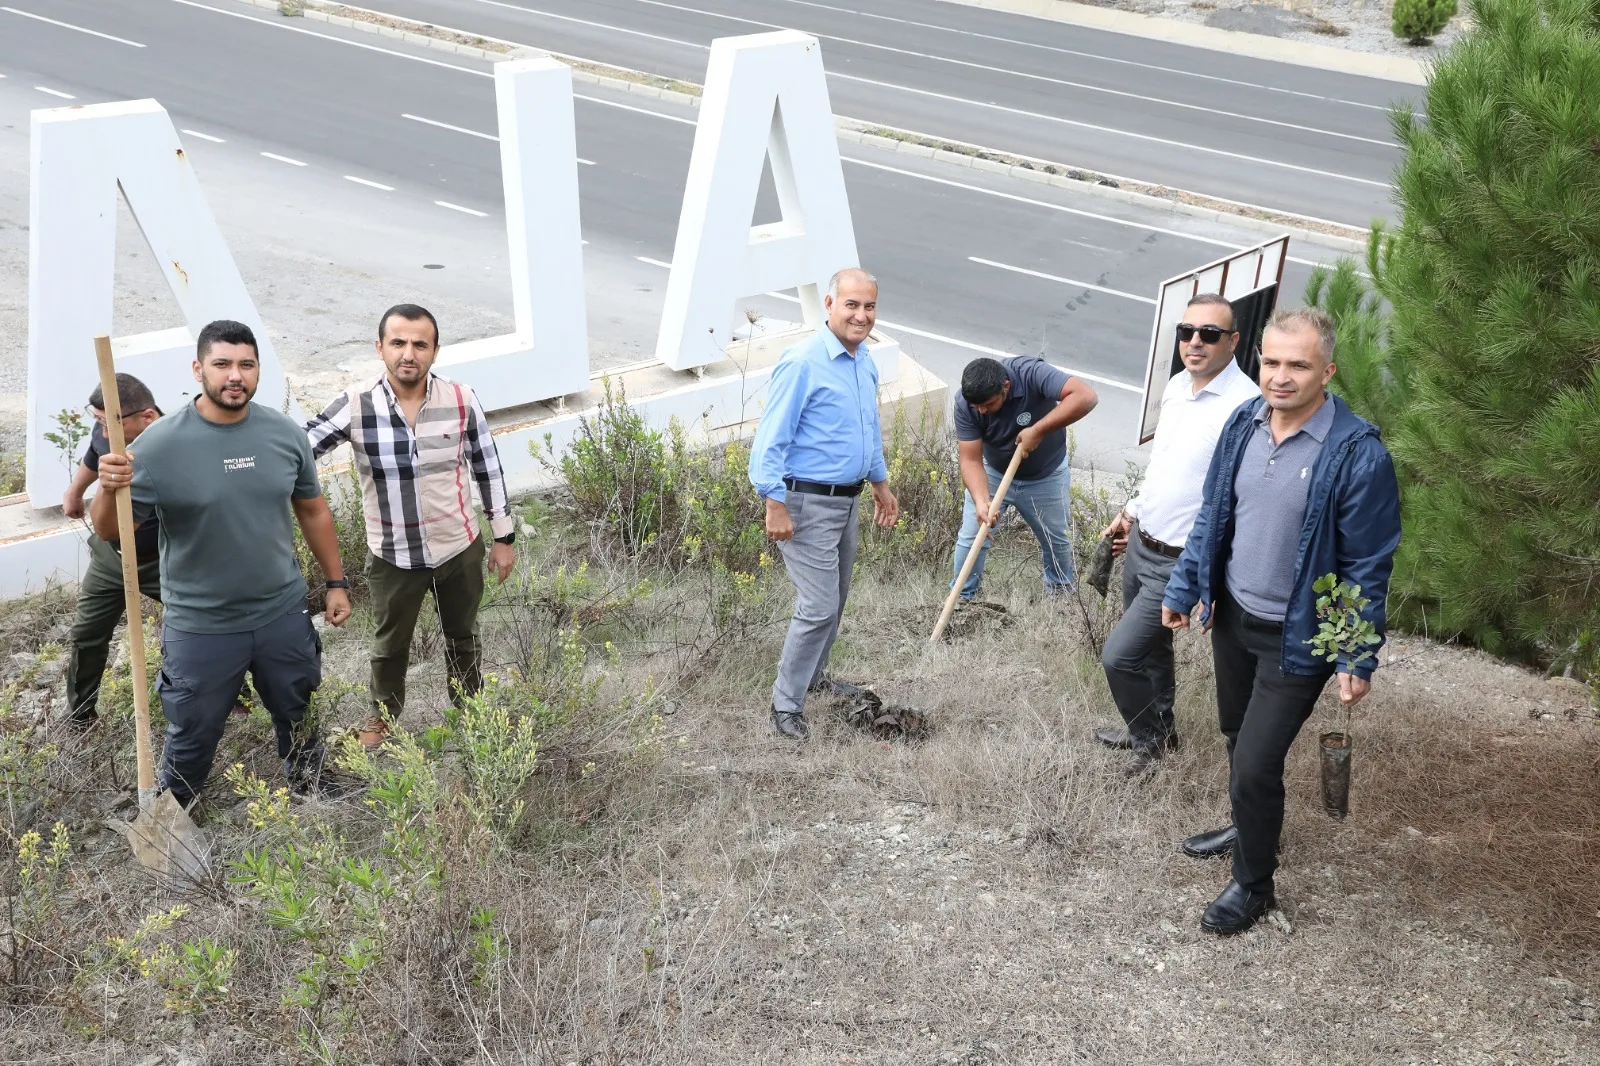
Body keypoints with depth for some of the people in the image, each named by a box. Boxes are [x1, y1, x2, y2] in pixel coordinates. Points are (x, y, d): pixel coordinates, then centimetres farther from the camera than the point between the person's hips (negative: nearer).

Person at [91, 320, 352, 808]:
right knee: (192, 736, 12)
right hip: (200, 629, -3)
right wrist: (110, 490, -34)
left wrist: (336, 582, 11)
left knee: (296, 714, 23)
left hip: (283, 615, 3)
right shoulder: (160, 444, -16)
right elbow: (108, 530, -12)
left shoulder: (285, 433, -5)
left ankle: (307, 784, 50)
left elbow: (312, 511, 8)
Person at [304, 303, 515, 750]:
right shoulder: (355, 405, -18)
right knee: (390, 642, 21)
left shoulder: (461, 400, -14)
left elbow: (488, 468, -3)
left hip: (460, 549, 1)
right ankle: (383, 714, 47)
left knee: (462, 635, 23)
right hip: (392, 556, -1)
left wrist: (503, 535, 2)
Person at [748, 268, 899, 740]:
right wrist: (775, 504, -23)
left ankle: (813, 675, 39)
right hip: (807, 504, -9)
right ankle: (786, 703, 3)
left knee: (834, 599, 19)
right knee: (818, 607, -9)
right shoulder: (802, 364, -20)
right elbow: (771, 439, -20)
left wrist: (880, 483, 27)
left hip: (847, 500, 9)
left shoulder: (865, 361, 7)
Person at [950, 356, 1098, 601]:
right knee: (971, 538, 2)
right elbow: (971, 461, -26)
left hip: (1045, 476, -1)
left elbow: (1086, 396, -46)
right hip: (993, 473, 1)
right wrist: (981, 501, -43)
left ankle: (1061, 594, 43)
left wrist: (1038, 430, -44)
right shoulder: (965, 404, -28)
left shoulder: (1031, 373, -36)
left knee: (1056, 539, 16)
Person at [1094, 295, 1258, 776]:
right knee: (1151, 646, 24)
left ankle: (1149, 741, 23)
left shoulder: (1245, 406, -25)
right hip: (1140, 543, 8)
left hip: (1179, 563, -8)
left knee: (1119, 656, -3)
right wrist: (1131, 512, 25)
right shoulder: (1177, 385, 3)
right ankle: (1156, 728, 47)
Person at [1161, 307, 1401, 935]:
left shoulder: (1358, 455, -23)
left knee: (1255, 762, -2)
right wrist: (1183, 587, 8)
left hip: (1296, 639, -6)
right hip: (1233, 615, 6)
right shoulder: (1243, 424, -5)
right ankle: (1251, 828, 51)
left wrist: (1359, 660, -14)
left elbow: (1367, 567, -17)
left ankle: (1254, 884, 21)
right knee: (1238, 735, 24)